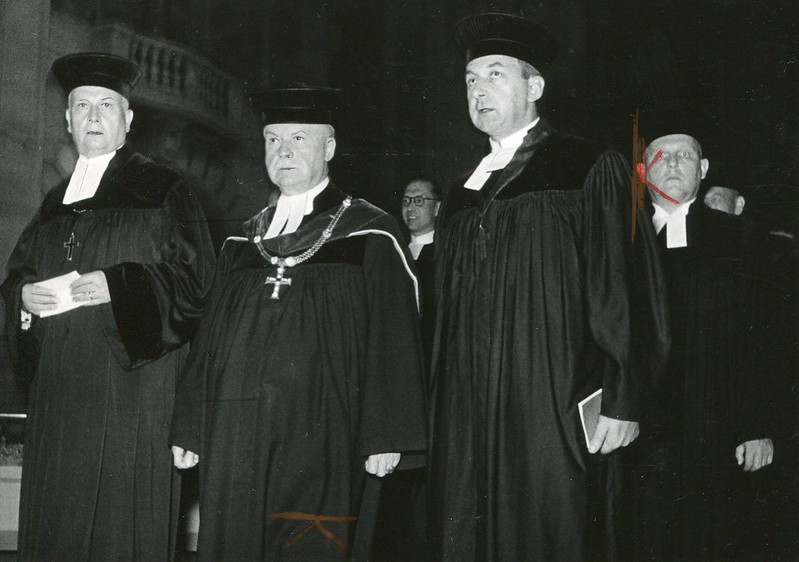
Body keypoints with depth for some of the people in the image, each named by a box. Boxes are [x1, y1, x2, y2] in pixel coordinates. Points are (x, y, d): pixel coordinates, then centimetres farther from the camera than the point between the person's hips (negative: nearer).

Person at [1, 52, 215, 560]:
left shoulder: (165, 192, 1)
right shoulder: (55, 203, 19)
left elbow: (195, 276, -6)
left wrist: (116, 286, -17)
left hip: (131, 381, -5)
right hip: (58, 386, 5)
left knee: (124, 516, -6)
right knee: (56, 514, 6)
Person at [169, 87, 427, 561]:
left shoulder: (370, 234, 0)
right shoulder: (244, 242, 16)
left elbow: (394, 339, -6)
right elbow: (210, 337, 16)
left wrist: (386, 438, -12)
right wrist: (189, 430, 12)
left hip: (321, 441, -5)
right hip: (235, 440, 5)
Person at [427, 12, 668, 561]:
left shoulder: (591, 170, -1)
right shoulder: (464, 195, 17)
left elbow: (622, 290, -7)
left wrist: (623, 402, -13)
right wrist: (442, 410, 16)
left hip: (552, 413, -5)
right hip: (467, 421, 6)